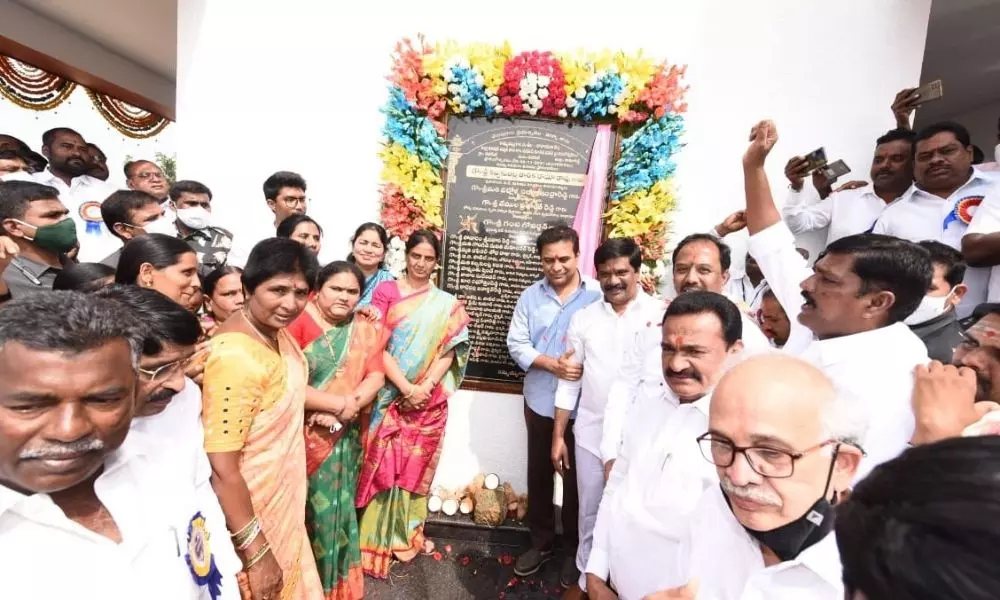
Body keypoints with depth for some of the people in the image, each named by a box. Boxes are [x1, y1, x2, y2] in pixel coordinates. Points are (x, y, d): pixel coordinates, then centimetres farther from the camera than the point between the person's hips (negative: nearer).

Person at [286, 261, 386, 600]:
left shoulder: (365, 330, 2)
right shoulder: (298, 322, -11)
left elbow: (376, 378, -4)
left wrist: (343, 411, -19)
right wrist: (339, 402, -18)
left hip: (343, 440, 3)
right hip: (302, 438, -3)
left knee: (334, 509, 15)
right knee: (301, 509, 11)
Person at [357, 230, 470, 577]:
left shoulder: (447, 304, 5)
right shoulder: (385, 291, -1)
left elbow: (448, 352, -1)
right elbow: (377, 347, -7)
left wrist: (426, 386, -15)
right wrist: (406, 387, -16)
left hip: (429, 401, 2)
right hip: (391, 395, -1)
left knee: (416, 468, 13)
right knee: (384, 466, 6)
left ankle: (409, 534, 33)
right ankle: (378, 540, 25)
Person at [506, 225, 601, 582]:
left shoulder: (598, 295, -9)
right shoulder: (530, 296, 0)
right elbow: (516, 344, -4)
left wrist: (588, 362, -27)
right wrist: (552, 364, -17)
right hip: (540, 401, 3)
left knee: (576, 478, 15)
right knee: (539, 475, 18)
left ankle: (574, 550, 38)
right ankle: (541, 542, 40)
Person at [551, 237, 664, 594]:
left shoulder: (662, 315, -7)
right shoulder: (584, 318, 2)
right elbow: (569, 380, 5)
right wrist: (558, 436, 6)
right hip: (591, 433, 3)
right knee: (590, 514, 18)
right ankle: (587, 580, 41)